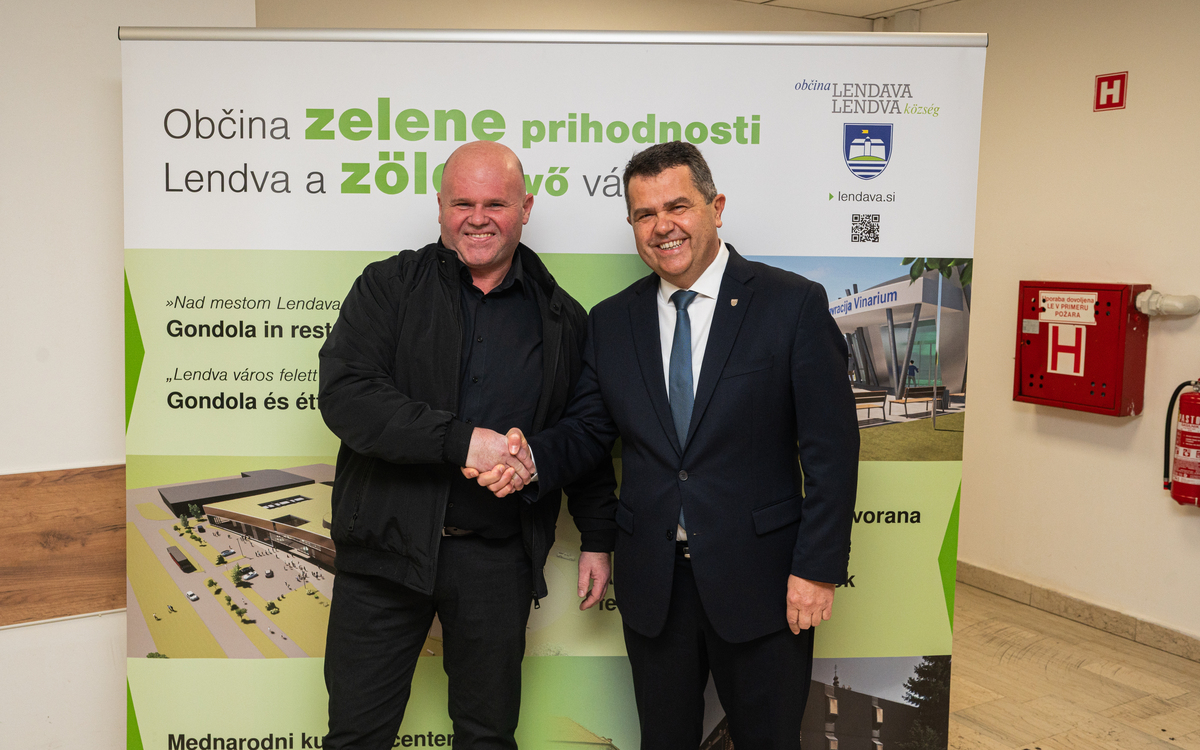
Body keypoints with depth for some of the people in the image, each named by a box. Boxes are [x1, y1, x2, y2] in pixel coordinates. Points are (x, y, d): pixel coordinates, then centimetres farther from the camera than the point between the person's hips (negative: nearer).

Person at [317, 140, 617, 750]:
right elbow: (344, 392, -14)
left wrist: (597, 539, 11)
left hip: (497, 557, 1)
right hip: (388, 546, -1)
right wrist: (461, 440, -22)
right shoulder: (390, 286, 0)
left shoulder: (563, 319, 6)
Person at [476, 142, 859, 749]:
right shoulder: (611, 322, 6)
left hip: (758, 581, -3)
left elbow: (830, 448, -8)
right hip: (652, 585, 3)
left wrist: (817, 568, -12)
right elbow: (587, 431, 8)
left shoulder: (794, 305, -7)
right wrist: (532, 458, -14)